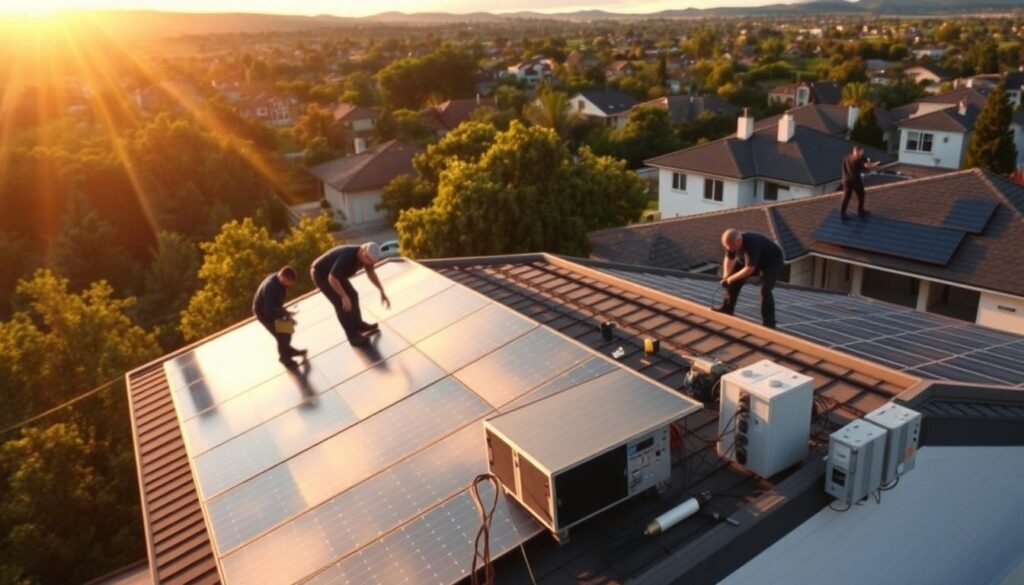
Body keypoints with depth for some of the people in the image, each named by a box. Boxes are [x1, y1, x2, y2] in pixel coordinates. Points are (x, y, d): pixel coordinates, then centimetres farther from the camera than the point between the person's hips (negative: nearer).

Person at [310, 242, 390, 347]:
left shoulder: (366, 255, -14)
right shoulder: (347, 257, -40)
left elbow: (371, 273, 4)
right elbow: (332, 278, -35)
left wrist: (382, 291, 0)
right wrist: (344, 297, -32)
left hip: (332, 272, 8)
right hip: (321, 274, -8)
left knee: (352, 295, 13)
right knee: (341, 304, -10)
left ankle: (358, 324, 32)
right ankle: (353, 336, 0)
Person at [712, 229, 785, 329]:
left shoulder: (751, 244, -42)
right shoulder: (732, 242, -18)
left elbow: (749, 269, -39)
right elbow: (729, 259, -1)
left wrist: (731, 278, -30)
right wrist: (726, 277, -11)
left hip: (772, 262, -8)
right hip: (752, 260, 8)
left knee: (765, 290, -24)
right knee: (734, 280, 5)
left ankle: (769, 324, -18)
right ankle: (727, 308, 20)